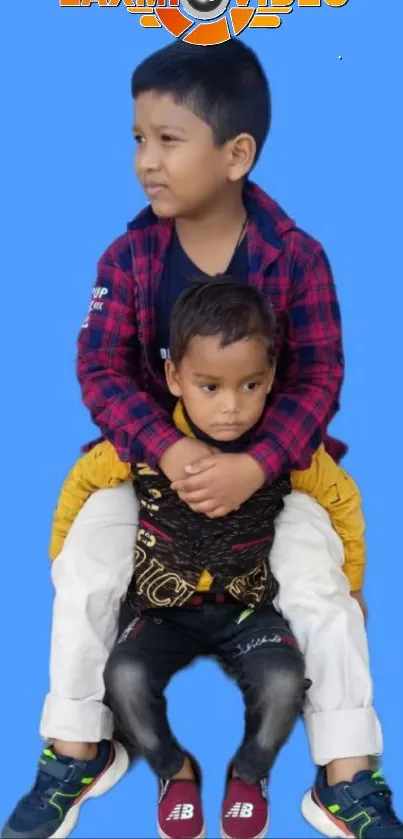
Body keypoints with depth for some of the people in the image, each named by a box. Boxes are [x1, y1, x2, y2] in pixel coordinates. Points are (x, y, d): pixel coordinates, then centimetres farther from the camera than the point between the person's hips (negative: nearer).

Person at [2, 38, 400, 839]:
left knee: (320, 585, -18)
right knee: (83, 572, -14)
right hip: (152, 455, 2)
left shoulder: (295, 258, -14)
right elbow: (101, 367, -12)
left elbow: (318, 378, -15)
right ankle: (75, 750, 9)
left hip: (270, 462, -1)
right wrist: (167, 448, -30)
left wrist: (254, 465, -31)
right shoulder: (130, 255, -9)